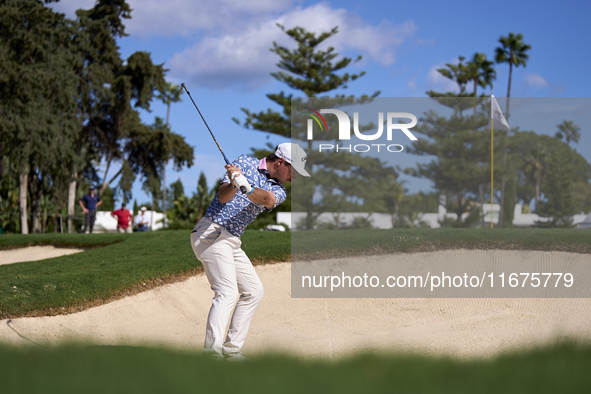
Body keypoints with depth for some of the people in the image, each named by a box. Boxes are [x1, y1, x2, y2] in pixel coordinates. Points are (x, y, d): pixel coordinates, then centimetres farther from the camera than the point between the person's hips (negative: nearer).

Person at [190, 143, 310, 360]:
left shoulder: (278, 190, 10)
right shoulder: (245, 163, -2)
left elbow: (268, 199, -16)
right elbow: (223, 197, -14)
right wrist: (233, 185, -37)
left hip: (232, 242, 8)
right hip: (211, 232, -8)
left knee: (253, 290, 10)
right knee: (228, 292, -21)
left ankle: (231, 348, 13)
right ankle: (212, 349, -31)